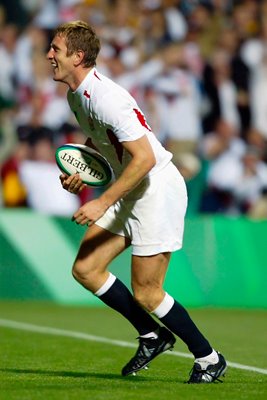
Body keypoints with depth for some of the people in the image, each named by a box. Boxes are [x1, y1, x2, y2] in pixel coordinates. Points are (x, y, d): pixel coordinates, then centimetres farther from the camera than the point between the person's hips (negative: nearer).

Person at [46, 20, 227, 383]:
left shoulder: (105, 98, -25)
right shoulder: (76, 96, 6)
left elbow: (144, 158, -28)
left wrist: (102, 203, -25)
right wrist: (78, 172, 8)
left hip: (159, 191, -10)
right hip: (131, 194, 10)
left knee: (145, 294, -6)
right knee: (85, 269, 4)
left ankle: (209, 359, 11)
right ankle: (152, 335, 19)